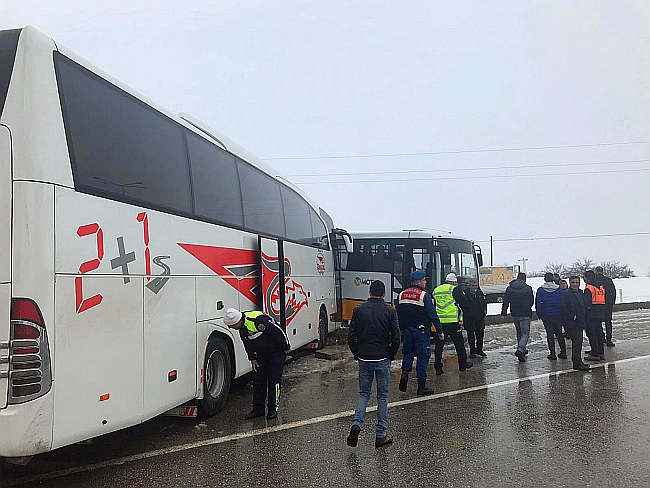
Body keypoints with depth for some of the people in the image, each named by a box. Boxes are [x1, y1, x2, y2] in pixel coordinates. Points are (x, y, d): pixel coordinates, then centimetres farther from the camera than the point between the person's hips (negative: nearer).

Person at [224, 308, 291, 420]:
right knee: (258, 380, 5)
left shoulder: (258, 321, -35)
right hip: (261, 354, 8)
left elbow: (278, 332, -27)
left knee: (273, 380, -7)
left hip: (277, 351, -8)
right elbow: (247, 343, 11)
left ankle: (273, 409, 4)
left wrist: (286, 347, -15)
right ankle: (258, 408, 13)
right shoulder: (241, 327, -6)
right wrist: (252, 358, 7)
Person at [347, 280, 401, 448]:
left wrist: (357, 355, 11)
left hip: (364, 359, 2)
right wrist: (391, 356, 8)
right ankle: (381, 435, 13)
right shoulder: (390, 311, -5)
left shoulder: (359, 310, 0)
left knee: (364, 393, 15)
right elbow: (396, 338, -7)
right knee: (382, 396, 10)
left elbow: (351, 336, -1)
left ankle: (356, 423, -6)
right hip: (382, 359, -1)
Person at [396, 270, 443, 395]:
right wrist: (439, 331, -7)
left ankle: (405, 372, -3)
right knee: (423, 357, 3)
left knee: (408, 353, 21)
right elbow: (433, 314, -13)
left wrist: (401, 329, 19)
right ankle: (421, 386, 7)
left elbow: (398, 315, 10)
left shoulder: (401, 295, 6)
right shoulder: (424, 295, -11)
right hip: (421, 330, -5)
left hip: (407, 330, 5)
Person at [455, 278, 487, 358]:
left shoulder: (480, 293, 9)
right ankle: (472, 351, 11)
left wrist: (484, 311, 10)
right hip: (469, 319, -5)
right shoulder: (464, 293, -9)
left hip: (480, 318, 5)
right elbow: (461, 304, -9)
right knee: (471, 335, 3)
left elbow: (484, 303, 21)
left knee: (480, 334, 10)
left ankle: (479, 350, 24)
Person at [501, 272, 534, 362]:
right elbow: (531, 301, 0)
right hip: (525, 315, -4)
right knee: (525, 333, -1)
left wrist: (504, 313, 5)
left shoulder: (509, 288, 1)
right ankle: (520, 350, -21)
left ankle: (522, 349, 31)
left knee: (519, 333, 20)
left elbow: (505, 302, 2)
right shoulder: (528, 288, -9)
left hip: (515, 314, 4)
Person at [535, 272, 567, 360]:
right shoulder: (560, 289, -1)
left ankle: (552, 353, 2)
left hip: (546, 315, -2)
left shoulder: (540, 290, -6)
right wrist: (562, 314, 10)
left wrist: (540, 315, 5)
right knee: (559, 333, 14)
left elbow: (537, 303, -5)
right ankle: (563, 352, 16)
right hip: (558, 315, 2)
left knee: (550, 334, 3)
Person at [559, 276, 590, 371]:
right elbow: (563, 306, -20)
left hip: (580, 323, 9)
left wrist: (584, 319, 14)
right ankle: (577, 363, -7)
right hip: (572, 324, -9)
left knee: (578, 342, 14)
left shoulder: (580, 293, 16)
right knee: (577, 342, -10)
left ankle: (578, 361, 23)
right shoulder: (566, 294, -10)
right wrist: (572, 316, -19)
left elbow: (584, 307, 25)